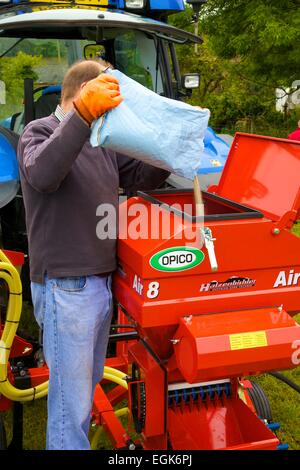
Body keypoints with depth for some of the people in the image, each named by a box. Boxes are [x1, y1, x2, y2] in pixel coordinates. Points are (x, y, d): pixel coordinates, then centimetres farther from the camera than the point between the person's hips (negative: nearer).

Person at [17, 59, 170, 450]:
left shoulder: (100, 143, 16)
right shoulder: (40, 131, -8)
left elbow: (143, 177, 16)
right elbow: (42, 173, -30)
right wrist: (84, 113, -40)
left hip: (101, 282, 9)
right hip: (65, 286, -9)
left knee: (88, 385, 22)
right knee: (71, 398, -1)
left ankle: (76, 440, 39)